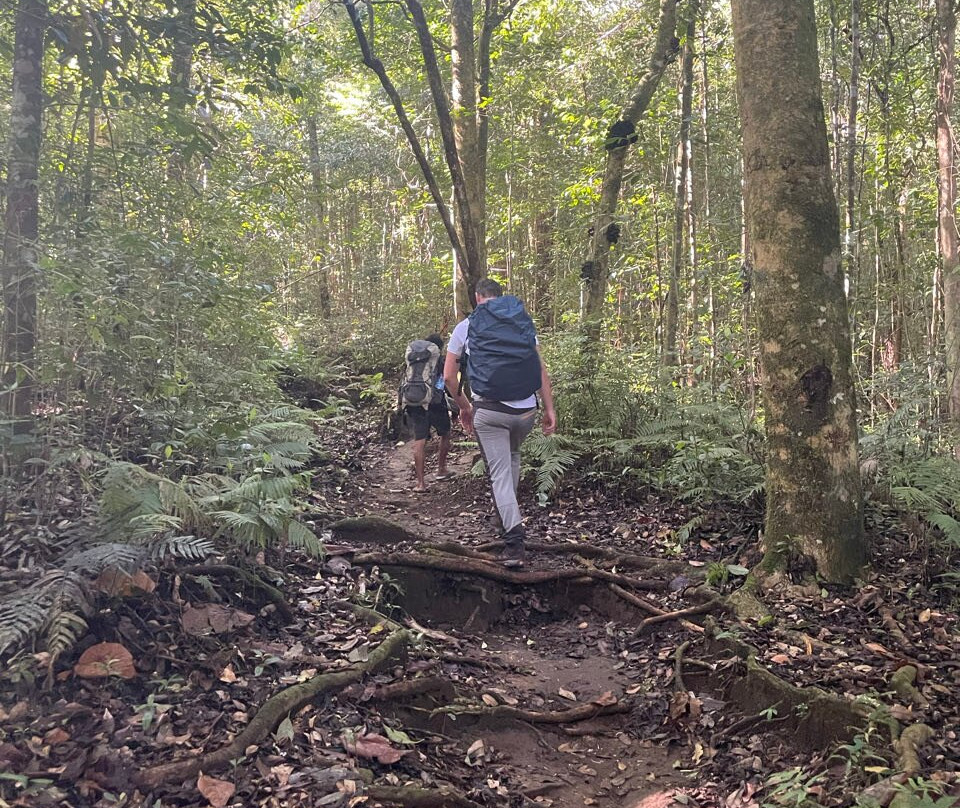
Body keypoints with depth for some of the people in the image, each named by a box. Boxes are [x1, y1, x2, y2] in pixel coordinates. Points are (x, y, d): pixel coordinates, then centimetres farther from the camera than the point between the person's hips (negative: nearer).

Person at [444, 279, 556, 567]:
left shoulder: (465, 327, 5)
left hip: (488, 410, -2)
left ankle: (514, 542, -7)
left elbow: (449, 376, 6)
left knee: (500, 472, 2)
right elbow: (540, 369, 4)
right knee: (513, 454, 29)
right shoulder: (521, 322, 8)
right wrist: (550, 409, 7)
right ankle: (509, 515, 31)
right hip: (525, 409, 3)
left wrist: (464, 408, 18)